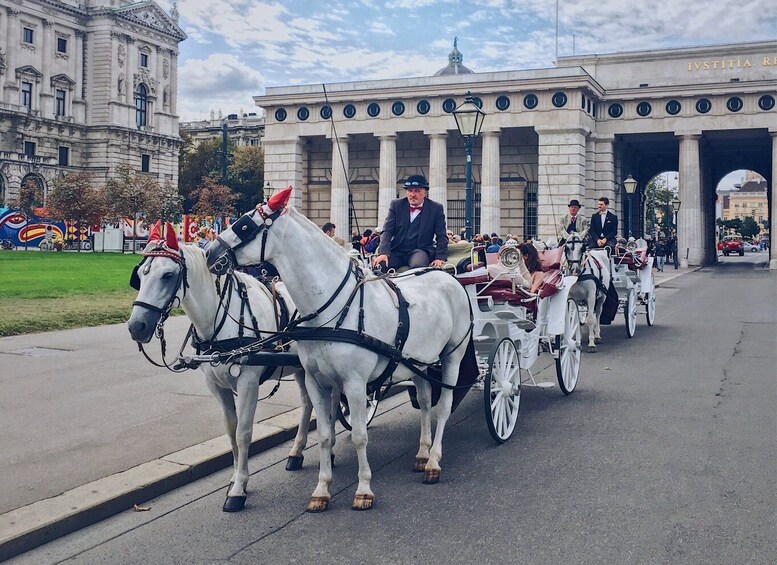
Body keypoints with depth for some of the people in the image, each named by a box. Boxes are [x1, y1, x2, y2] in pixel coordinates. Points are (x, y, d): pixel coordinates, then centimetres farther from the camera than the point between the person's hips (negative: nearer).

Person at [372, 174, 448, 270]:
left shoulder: (436, 208, 5)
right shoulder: (396, 205, 9)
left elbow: (441, 236, 4)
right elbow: (387, 231, 1)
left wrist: (440, 258, -12)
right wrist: (383, 253, -16)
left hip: (420, 250, -2)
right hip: (396, 251, 2)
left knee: (418, 266, -37)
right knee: (378, 265, -27)